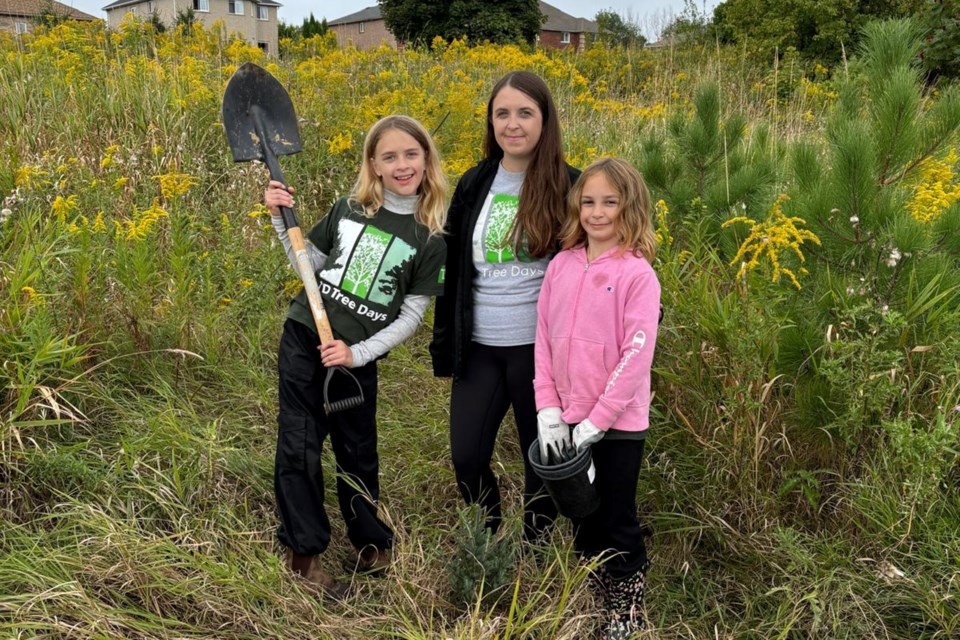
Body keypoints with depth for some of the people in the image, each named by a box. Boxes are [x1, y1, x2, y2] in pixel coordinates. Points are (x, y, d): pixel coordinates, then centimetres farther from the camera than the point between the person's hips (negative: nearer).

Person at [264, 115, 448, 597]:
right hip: (303, 337, 2)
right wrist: (280, 217, 0)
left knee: (356, 452, 12)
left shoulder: (431, 237, -6)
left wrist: (358, 354, -14)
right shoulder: (349, 207, 2)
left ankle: (371, 545, 34)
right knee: (298, 447, 2)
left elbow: (412, 316, -5)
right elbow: (308, 264, 13)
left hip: (356, 356, -2)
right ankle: (303, 553, 17)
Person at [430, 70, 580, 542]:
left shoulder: (567, 188, -5)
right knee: (466, 457, 5)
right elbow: (453, 271, 11)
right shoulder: (473, 185, 6)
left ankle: (535, 548, 34)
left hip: (539, 347, -3)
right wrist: (444, 344, 9)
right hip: (479, 347, 4)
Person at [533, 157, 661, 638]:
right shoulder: (561, 265, 2)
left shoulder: (637, 274, -11)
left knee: (616, 524, 9)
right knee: (582, 520, 18)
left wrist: (597, 421, -16)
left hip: (617, 424, -4)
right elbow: (544, 340, 3)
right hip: (567, 421, 5)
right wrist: (548, 408, -5)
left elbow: (637, 355, -15)